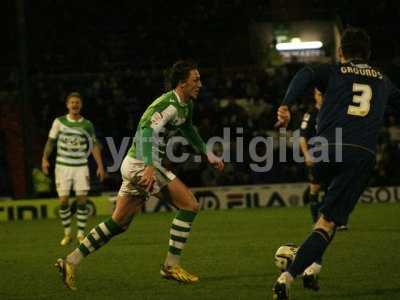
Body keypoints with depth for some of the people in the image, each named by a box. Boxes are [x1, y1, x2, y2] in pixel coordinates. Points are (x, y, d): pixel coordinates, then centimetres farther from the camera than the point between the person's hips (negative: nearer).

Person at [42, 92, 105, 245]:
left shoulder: (87, 125, 4)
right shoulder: (59, 122, 2)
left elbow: (94, 145, 6)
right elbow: (51, 141, 5)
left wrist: (100, 165, -1)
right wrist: (45, 159, -7)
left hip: (81, 166, 0)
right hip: (63, 165, 0)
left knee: (82, 201, -6)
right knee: (63, 201, -5)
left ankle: (81, 234, 5)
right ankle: (67, 233, 11)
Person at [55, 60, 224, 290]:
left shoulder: (186, 105, 14)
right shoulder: (169, 105, -17)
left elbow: (188, 129, 35)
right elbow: (147, 132, -31)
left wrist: (208, 154, 32)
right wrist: (150, 167, -42)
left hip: (135, 165, 10)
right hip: (141, 164, -10)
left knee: (118, 224, 12)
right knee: (190, 204, -9)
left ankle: (71, 262, 14)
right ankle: (171, 265, -5)